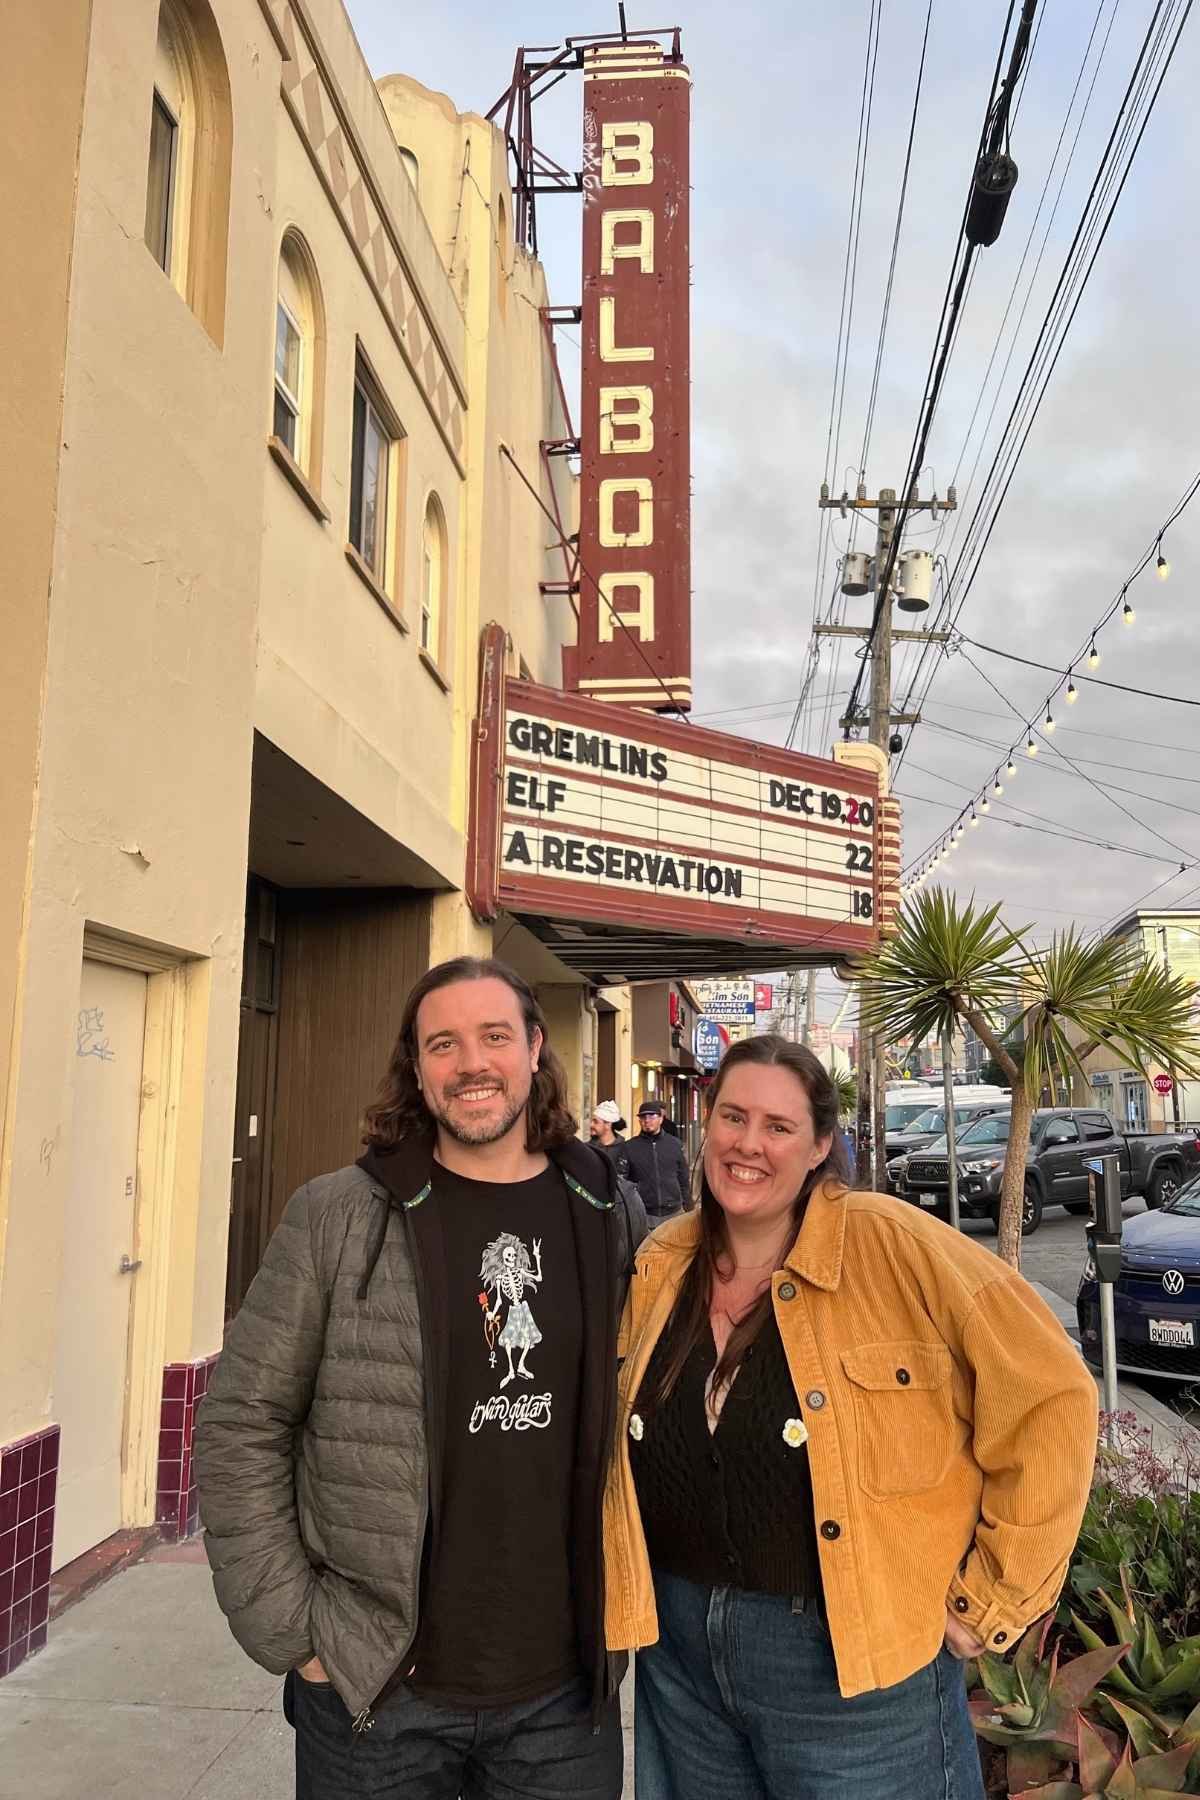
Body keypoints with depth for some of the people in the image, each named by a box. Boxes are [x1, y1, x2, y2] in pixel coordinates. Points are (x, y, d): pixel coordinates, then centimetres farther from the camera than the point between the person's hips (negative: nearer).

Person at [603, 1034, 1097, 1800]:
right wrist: (632, 1600, 8)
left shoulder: (892, 1245, -17)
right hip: (678, 1650, 5)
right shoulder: (660, 1264, -2)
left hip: (858, 1665, -4)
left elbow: (1052, 1399, -15)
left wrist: (994, 1595, -11)